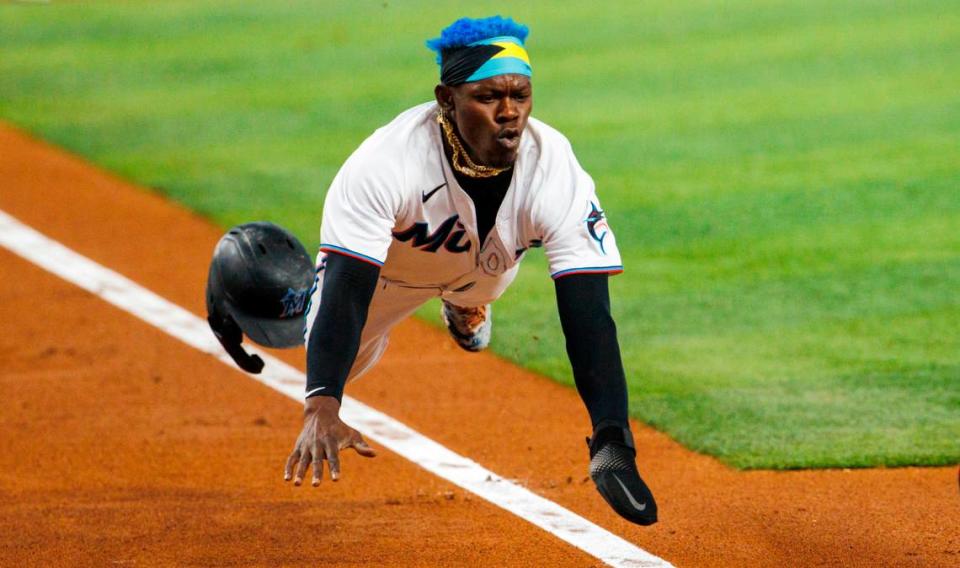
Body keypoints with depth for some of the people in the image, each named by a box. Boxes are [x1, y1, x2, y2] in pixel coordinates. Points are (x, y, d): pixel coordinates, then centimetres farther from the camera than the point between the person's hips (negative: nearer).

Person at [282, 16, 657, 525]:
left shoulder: (557, 173, -41)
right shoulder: (384, 164, -46)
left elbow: (588, 318, -45)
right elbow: (344, 298, -50)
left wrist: (613, 442, -58)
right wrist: (321, 410, -67)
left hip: (486, 264, 2)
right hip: (392, 259, -2)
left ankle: (463, 307, 60)